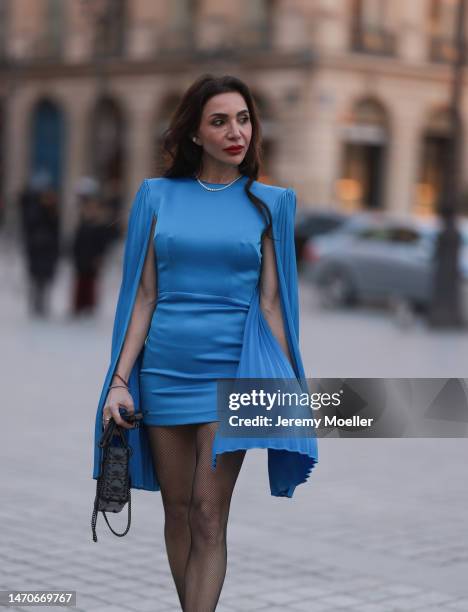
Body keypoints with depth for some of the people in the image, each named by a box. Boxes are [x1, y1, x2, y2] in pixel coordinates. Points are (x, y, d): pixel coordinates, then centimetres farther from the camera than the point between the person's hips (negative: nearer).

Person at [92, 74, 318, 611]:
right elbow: (143, 295, 3)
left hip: (232, 369, -2)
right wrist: (120, 381, -3)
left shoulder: (268, 203, 3)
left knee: (209, 519, -5)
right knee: (177, 511, 9)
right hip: (164, 367, 2)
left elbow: (270, 302, 4)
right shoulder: (158, 195, 4)